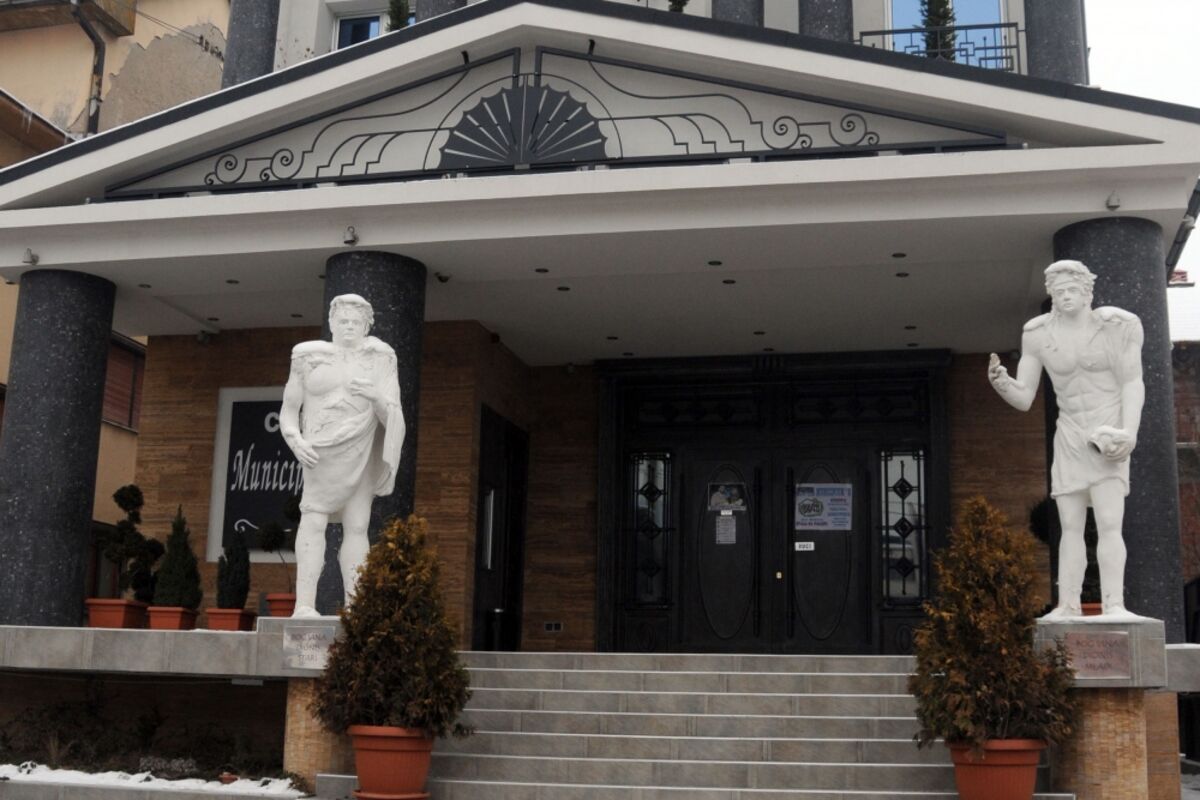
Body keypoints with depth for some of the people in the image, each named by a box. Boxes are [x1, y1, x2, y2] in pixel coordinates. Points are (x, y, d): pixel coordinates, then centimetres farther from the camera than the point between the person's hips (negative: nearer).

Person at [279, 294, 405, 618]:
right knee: (313, 519, -17)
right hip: (322, 452, -2)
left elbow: (392, 419, -1)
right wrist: (296, 441, -14)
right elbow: (289, 411, 5)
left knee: (357, 527, 0)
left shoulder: (380, 362, 6)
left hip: (362, 453, 2)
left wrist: (376, 397, -21)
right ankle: (304, 606, -24)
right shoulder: (310, 358, 5)